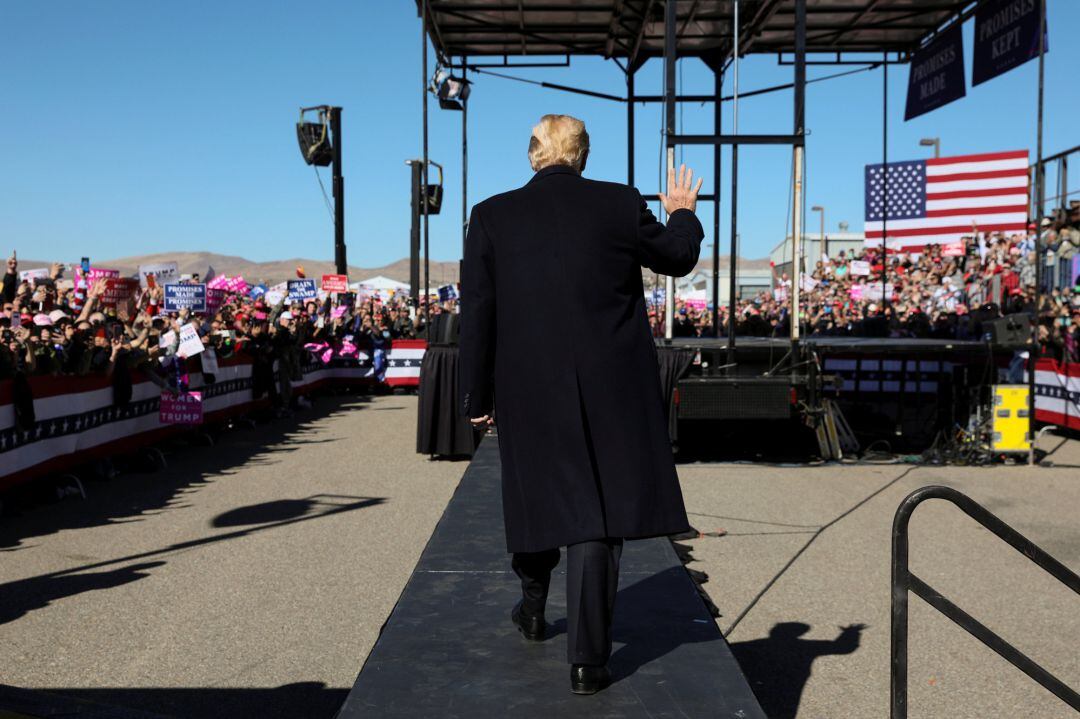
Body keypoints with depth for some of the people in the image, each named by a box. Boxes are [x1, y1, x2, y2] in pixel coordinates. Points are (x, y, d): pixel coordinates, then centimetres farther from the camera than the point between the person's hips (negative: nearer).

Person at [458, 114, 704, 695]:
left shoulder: (492, 216, -1)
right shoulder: (620, 204, -3)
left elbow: (477, 314, -1)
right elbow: (677, 258, 13)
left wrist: (476, 397, 7)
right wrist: (682, 214, 33)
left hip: (528, 387, 2)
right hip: (611, 386, -1)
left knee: (539, 491, 21)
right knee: (599, 510, 2)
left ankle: (533, 607, 42)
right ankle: (587, 658, 3)